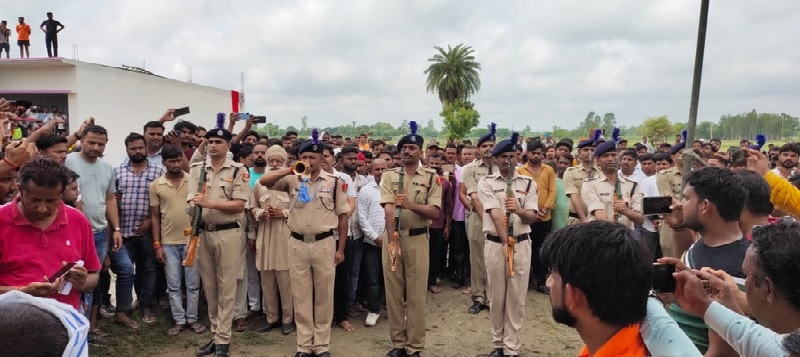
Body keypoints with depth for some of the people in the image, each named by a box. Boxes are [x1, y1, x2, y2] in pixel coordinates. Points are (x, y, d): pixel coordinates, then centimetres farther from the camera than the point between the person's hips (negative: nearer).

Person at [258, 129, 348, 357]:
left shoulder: (334, 182, -1)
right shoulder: (293, 180, 4)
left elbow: (342, 216, 1)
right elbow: (263, 181, -6)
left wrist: (341, 249, -1)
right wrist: (290, 170, -15)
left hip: (324, 244, -2)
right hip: (297, 244, 2)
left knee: (323, 297, 8)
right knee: (301, 297, 10)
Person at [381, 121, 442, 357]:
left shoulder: (431, 178, 1)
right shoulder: (389, 176, 3)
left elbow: (434, 212, -7)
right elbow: (389, 209, -10)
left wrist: (410, 205, -23)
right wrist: (392, 240, -21)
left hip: (418, 239, -1)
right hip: (393, 236, 2)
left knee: (416, 293, 5)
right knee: (393, 291, 8)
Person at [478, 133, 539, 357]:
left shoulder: (529, 183, 5)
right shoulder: (486, 183, -1)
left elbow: (533, 217, -3)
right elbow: (496, 215, -14)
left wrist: (519, 210, -25)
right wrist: (505, 242, -24)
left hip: (521, 244, 1)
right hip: (495, 244, -1)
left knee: (516, 297, 5)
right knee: (497, 297, 9)